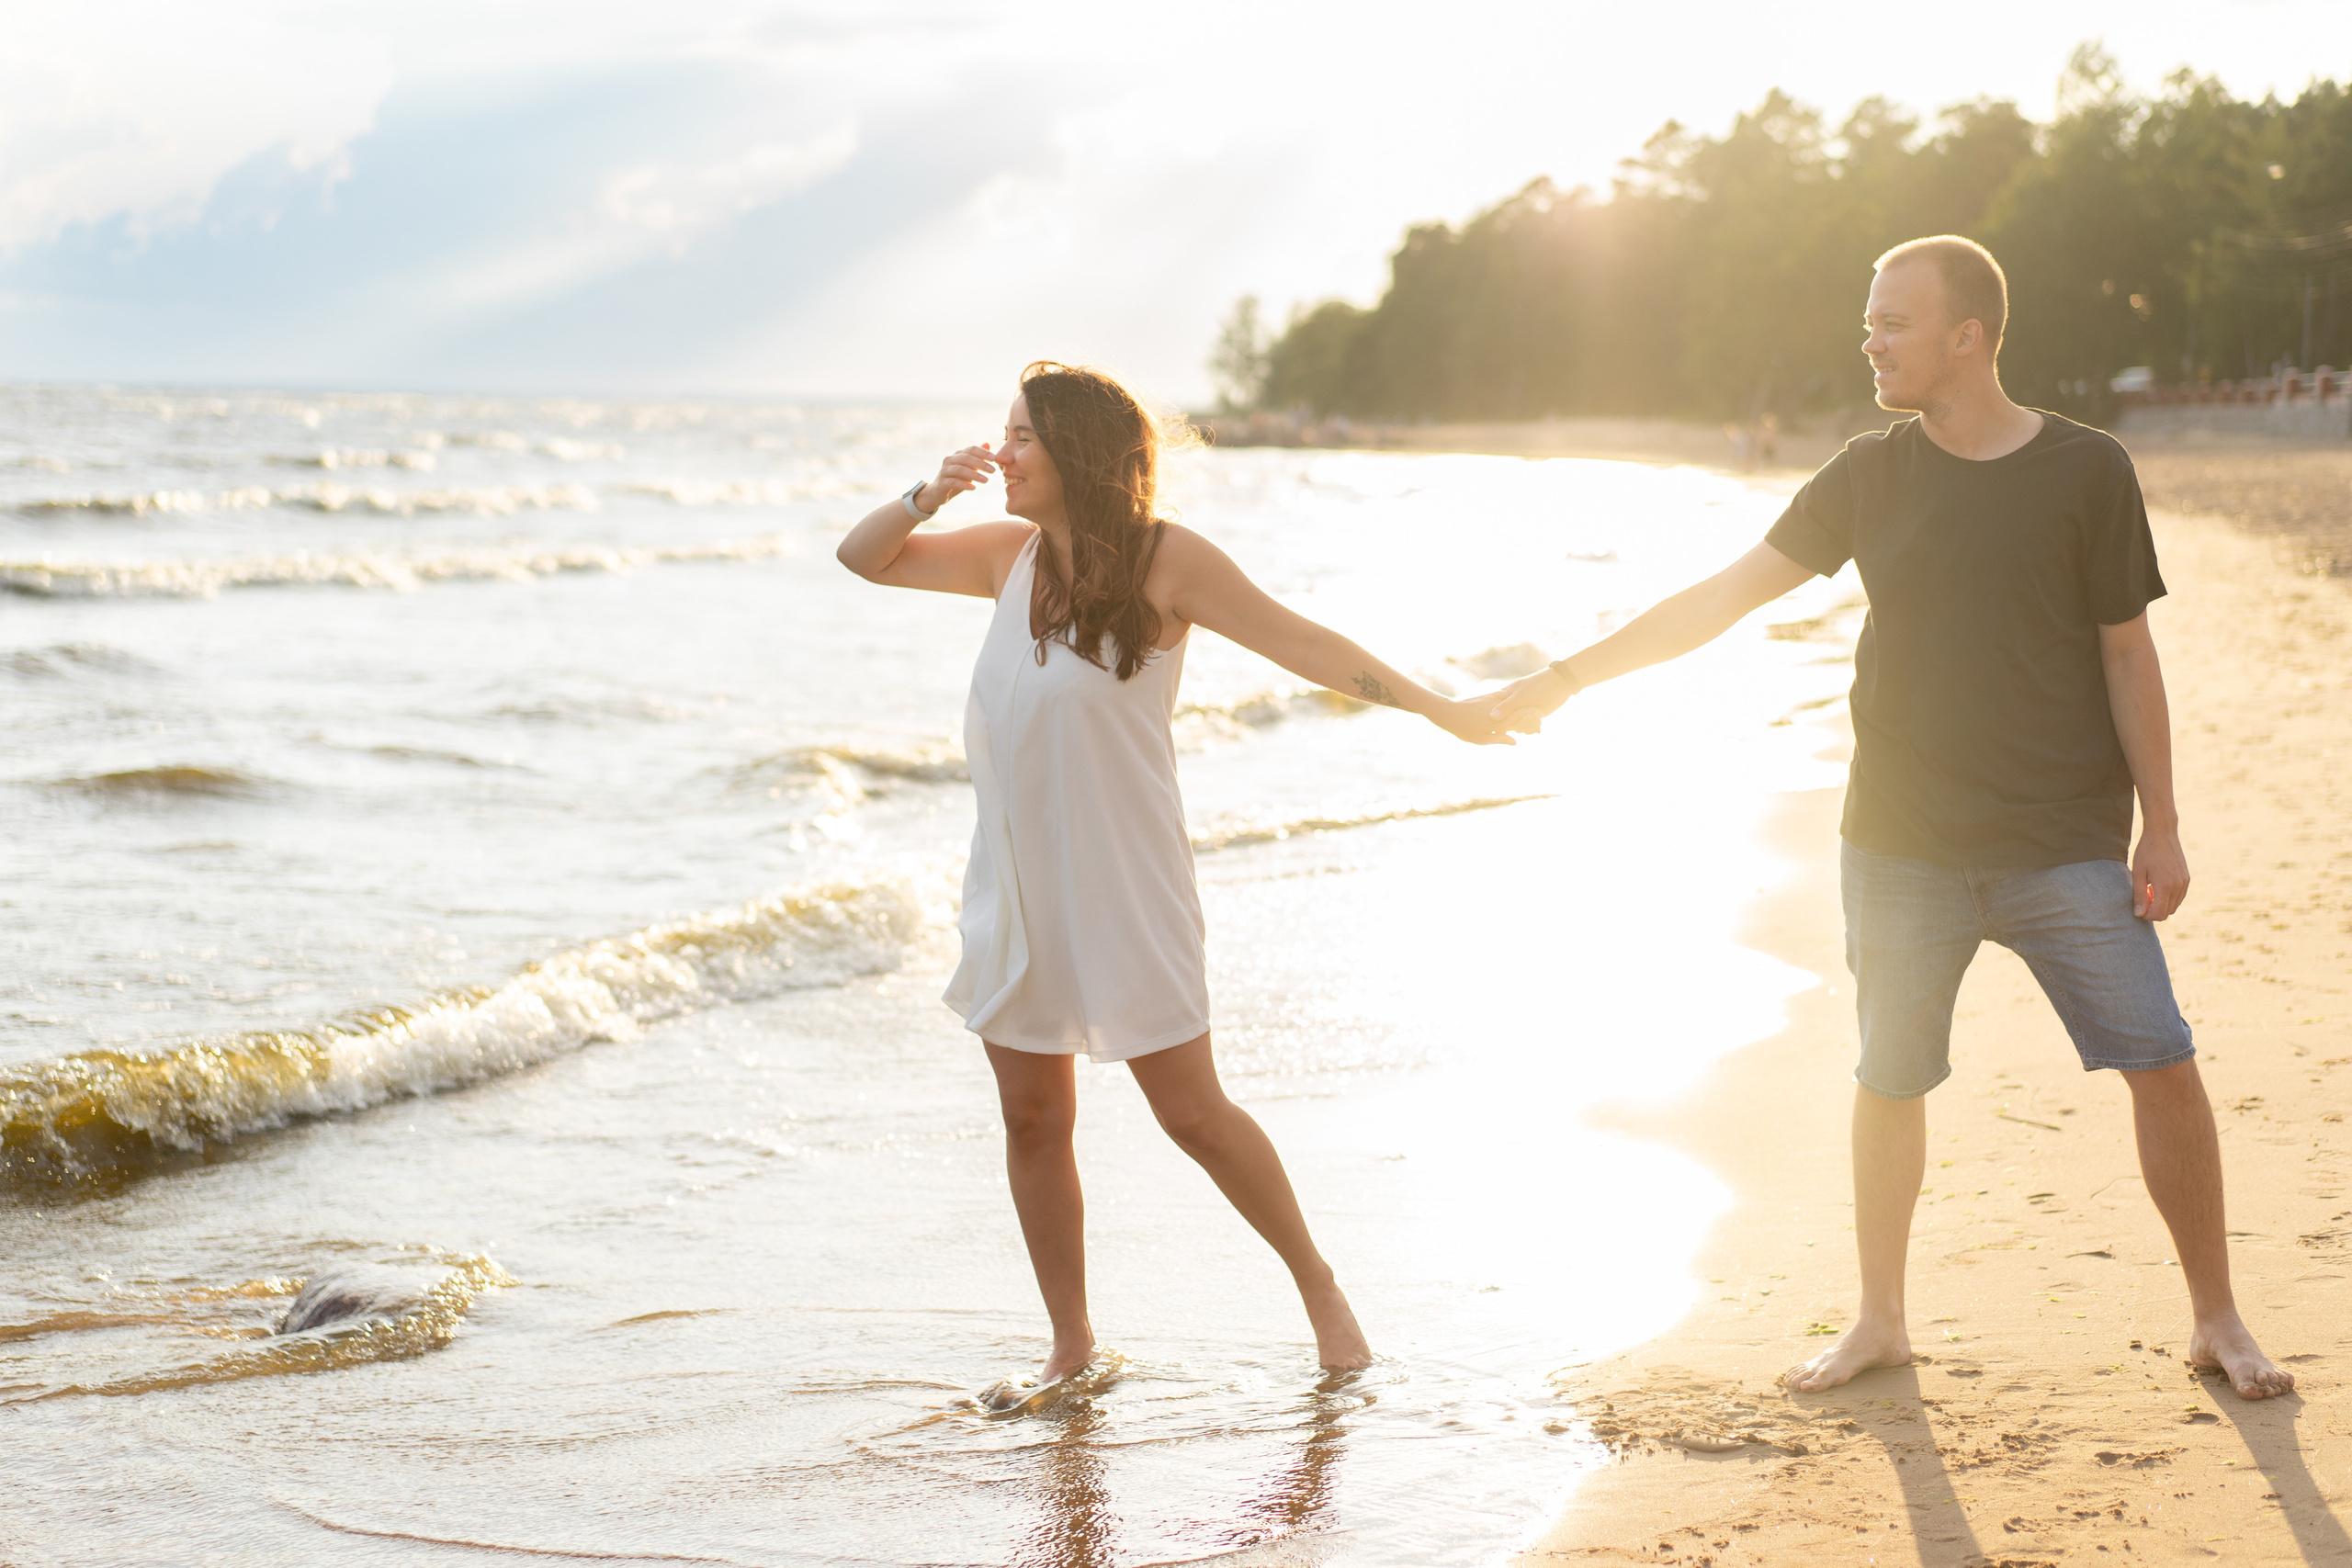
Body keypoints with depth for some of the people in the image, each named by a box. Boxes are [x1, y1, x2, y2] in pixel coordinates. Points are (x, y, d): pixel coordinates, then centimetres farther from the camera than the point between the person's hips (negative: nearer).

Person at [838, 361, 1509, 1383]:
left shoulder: (1162, 559, -10)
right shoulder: (1012, 554, 8)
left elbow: (1298, 642, -8)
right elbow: (864, 558, 18)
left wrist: (1437, 708, -12)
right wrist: (928, 495, -2)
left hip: (1124, 886, -6)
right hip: (1015, 890, 6)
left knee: (1192, 1113, -2)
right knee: (1032, 1122, 8)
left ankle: (1319, 1288, 18)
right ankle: (1070, 1345, 21)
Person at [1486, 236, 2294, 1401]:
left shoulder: (2085, 472, -4)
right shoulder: (1870, 475, 2)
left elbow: (2127, 656, 0)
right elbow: (1726, 595, 2)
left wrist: (2160, 830, -1)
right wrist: (1568, 678, -3)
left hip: (2067, 846, -2)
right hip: (1903, 844, 2)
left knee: (2162, 1067, -4)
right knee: (1888, 1081, 7)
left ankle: (2217, 1322, 13)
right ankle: (1879, 1323, 24)